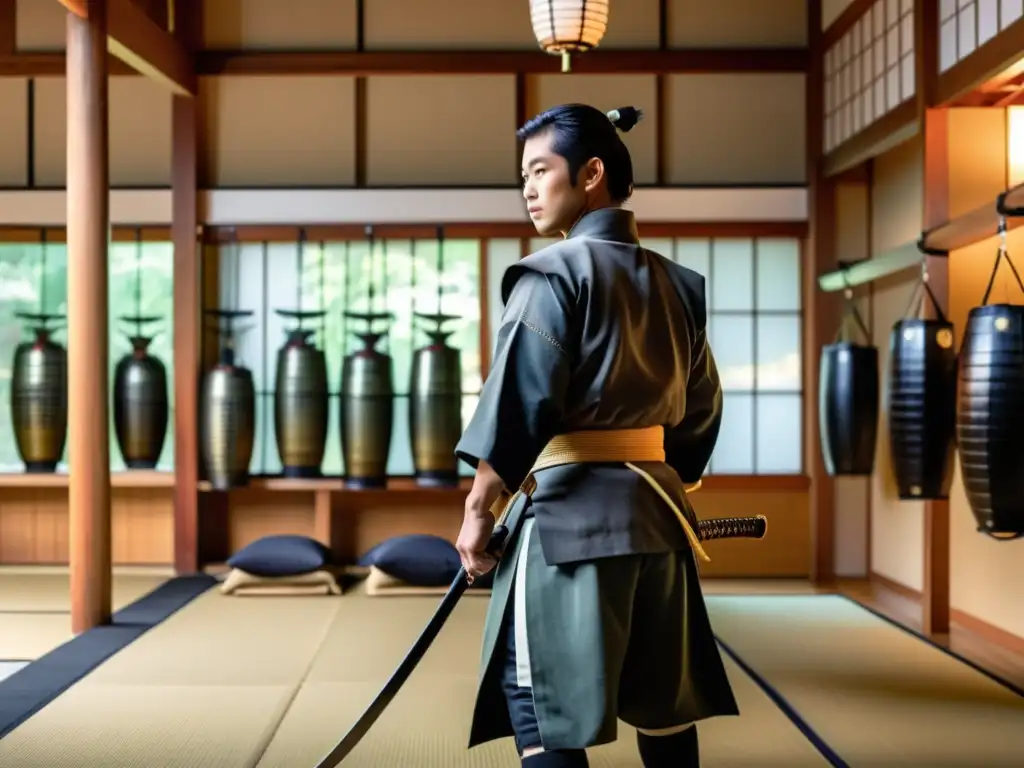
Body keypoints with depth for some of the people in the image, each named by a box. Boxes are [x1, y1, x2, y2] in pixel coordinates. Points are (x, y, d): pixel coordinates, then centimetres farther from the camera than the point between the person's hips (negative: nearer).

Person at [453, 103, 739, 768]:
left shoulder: (555, 271, -9)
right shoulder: (676, 283, 12)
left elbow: (519, 402, -15)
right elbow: (701, 409, 16)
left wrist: (480, 508, -8)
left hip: (569, 509, -7)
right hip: (657, 507, 7)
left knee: (541, 710, 2)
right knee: (664, 702, 17)